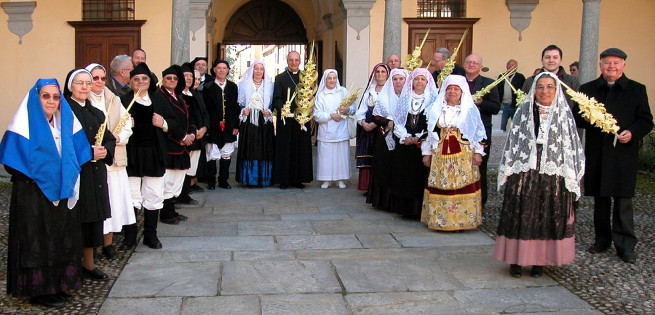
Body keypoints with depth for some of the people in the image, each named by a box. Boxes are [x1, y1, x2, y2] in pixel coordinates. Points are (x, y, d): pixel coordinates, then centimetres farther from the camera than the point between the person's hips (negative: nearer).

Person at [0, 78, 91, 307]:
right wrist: (39, 176, -13)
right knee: (37, 241, 0)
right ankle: (39, 290, 10)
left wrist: (67, 180, -1)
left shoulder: (66, 124, 9)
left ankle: (57, 286, 22)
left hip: (61, 194, 6)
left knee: (61, 240, 11)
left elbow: (75, 157, 12)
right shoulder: (26, 125, -9)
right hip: (33, 195, -6)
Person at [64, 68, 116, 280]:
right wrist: (89, 153, -19)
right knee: (76, 218, -6)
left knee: (93, 217, 10)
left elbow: (110, 139, 15)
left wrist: (105, 151, -6)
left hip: (95, 174, 7)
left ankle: (89, 263, 21)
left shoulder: (97, 113, 15)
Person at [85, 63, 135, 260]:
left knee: (113, 201, 6)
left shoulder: (114, 100, 13)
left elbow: (127, 125, 10)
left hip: (113, 159, 5)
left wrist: (118, 137, -8)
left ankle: (108, 243, 17)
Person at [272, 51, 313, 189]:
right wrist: (281, 108, -23)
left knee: (301, 149, 4)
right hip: (285, 119, -2)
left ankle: (298, 179, 12)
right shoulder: (280, 78, 5)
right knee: (284, 150, 0)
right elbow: (276, 98, -3)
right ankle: (284, 180, 5)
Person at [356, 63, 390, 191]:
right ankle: (368, 187, 8)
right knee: (368, 161, 2)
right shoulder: (369, 91, 17)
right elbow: (361, 111, 14)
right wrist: (363, 123, -5)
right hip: (368, 130, 5)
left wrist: (375, 124, -18)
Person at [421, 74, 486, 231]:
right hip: (440, 156, 2)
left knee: (462, 187, -4)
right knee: (440, 187, 2)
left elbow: (479, 132, 3)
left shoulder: (470, 110, 3)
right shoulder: (436, 109, 10)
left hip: (463, 157, -2)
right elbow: (429, 132, 11)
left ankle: (460, 220, 5)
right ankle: (438, 219, 11)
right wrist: (426, 153, 9)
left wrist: (478, 152, -2)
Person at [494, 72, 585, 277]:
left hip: (553, 177, 0)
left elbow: (572, 146, 4)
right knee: (520, 218, 3)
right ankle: (516, 259, 13)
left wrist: (571, 178, -1)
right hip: (523, 175, 0)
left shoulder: (564, 114, 5)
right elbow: (512, 143, 6)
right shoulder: (524, 111, 5)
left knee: (549, 219, 4)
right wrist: (507, 174, 3)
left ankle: (539, 261, 15)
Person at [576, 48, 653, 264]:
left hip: (624, 153, -2)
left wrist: (632, 132, -14)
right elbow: (577, 118, 7)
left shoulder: (637, 90, 6)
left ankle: (625, 244, 2)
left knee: (623, 200, -3)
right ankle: (602, 239, 22)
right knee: (600, 198, 10)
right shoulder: (587, 89, 10)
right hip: (597, 153, 2)